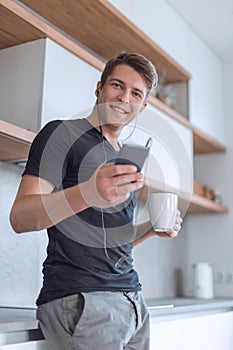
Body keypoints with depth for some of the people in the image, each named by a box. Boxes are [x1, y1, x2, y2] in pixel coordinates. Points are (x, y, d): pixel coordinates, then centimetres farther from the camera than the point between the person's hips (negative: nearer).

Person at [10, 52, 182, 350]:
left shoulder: (126, 159, 19)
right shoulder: (62, 134, -3)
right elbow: (19, 217, -16)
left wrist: (153, 228, 6)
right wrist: (87, 193, -33)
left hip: (131, 299, 8)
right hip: (78, 300, -7)